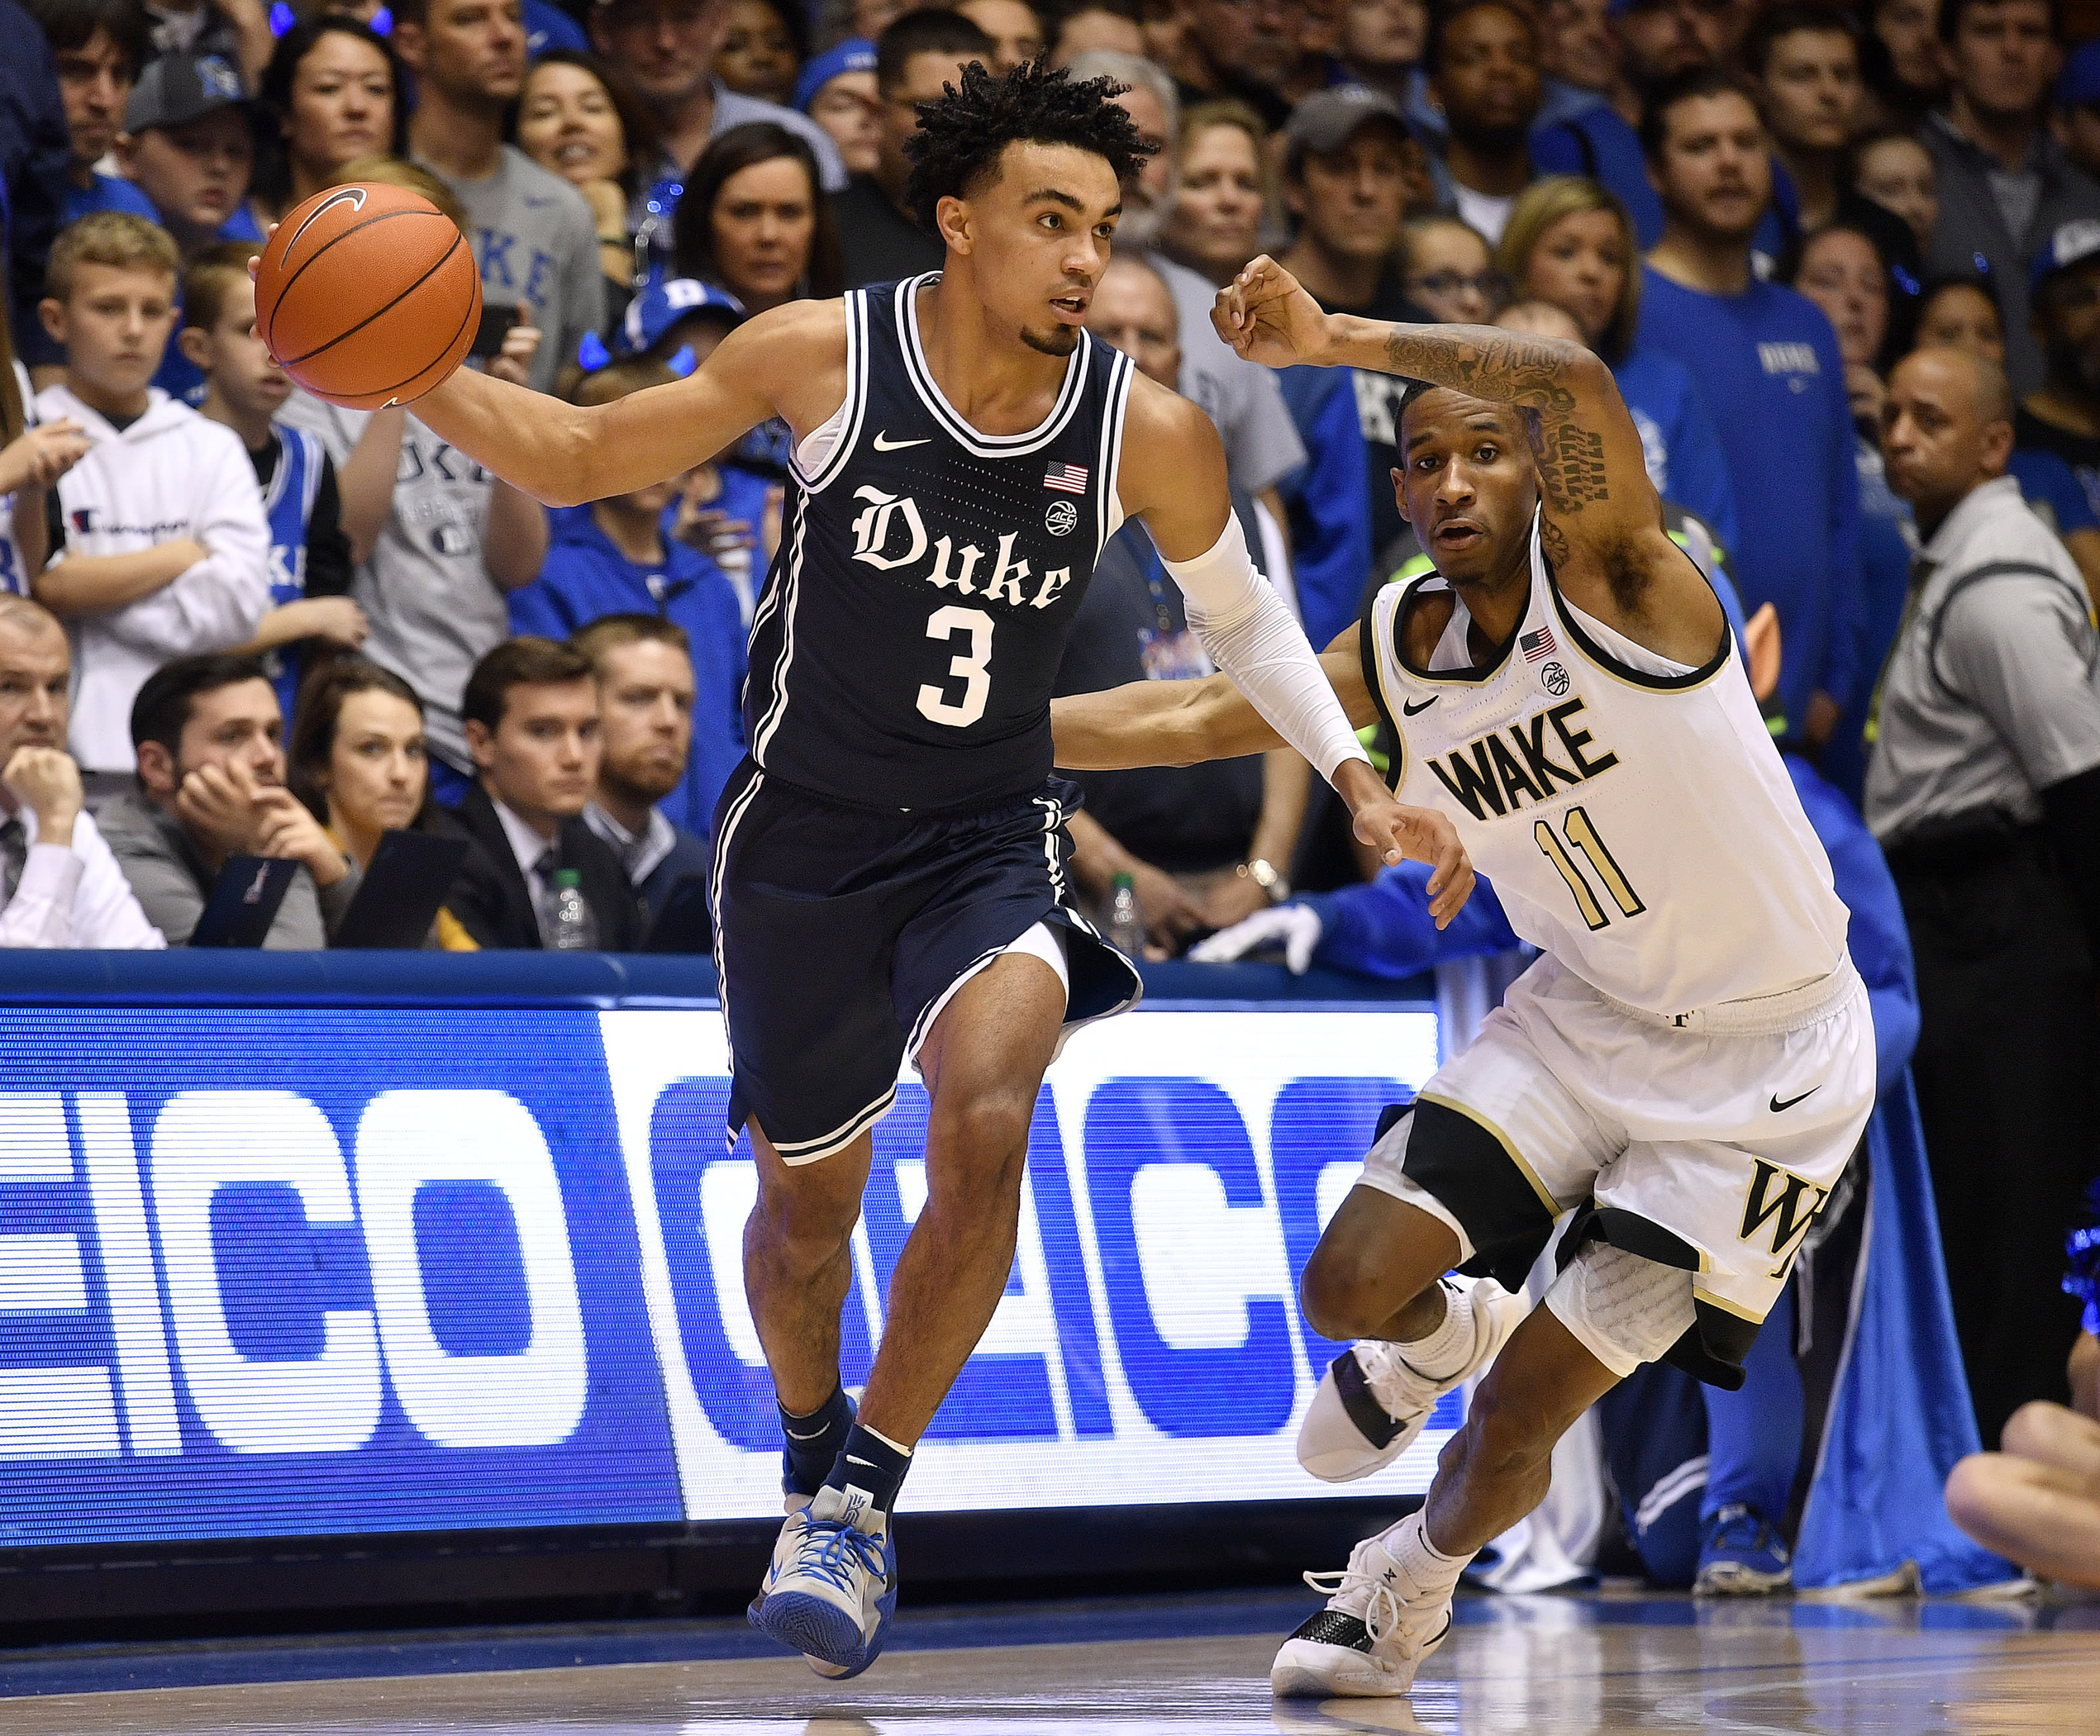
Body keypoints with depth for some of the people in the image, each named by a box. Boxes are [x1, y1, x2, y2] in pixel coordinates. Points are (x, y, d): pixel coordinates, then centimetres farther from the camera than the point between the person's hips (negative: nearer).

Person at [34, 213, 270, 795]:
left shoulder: (213, 449, 12)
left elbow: (238, 604, -1)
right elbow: (44, 585, -9)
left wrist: (91, 583, -5)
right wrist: (186, 555, -2)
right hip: (66, 757, -2)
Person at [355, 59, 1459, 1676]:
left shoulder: (1148, 430, -11)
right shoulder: (823, 356, -14)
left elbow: (1241, 614, 8)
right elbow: (584, 457, -3)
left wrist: (1358, 778, -2)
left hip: (990, 843, 0)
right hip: (803, 842, 0)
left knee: (986, 1128, -28)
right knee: (807, 1201, 13)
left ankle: (867, 1498, -12)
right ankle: (812, 1459, 45)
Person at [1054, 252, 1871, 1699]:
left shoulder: (1607, 574, -21)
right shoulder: (1400, 650, -1)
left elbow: (1576, 382, -41)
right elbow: (1200, 715, 9)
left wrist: (1334, 340, -45)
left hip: (1766, 1058, -6)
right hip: (1589, 1014, 6)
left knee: (1528, 1405, -6)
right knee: (1352, 1289, -8)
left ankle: (1412, 1592, 28)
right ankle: (1443, 1337, 31)